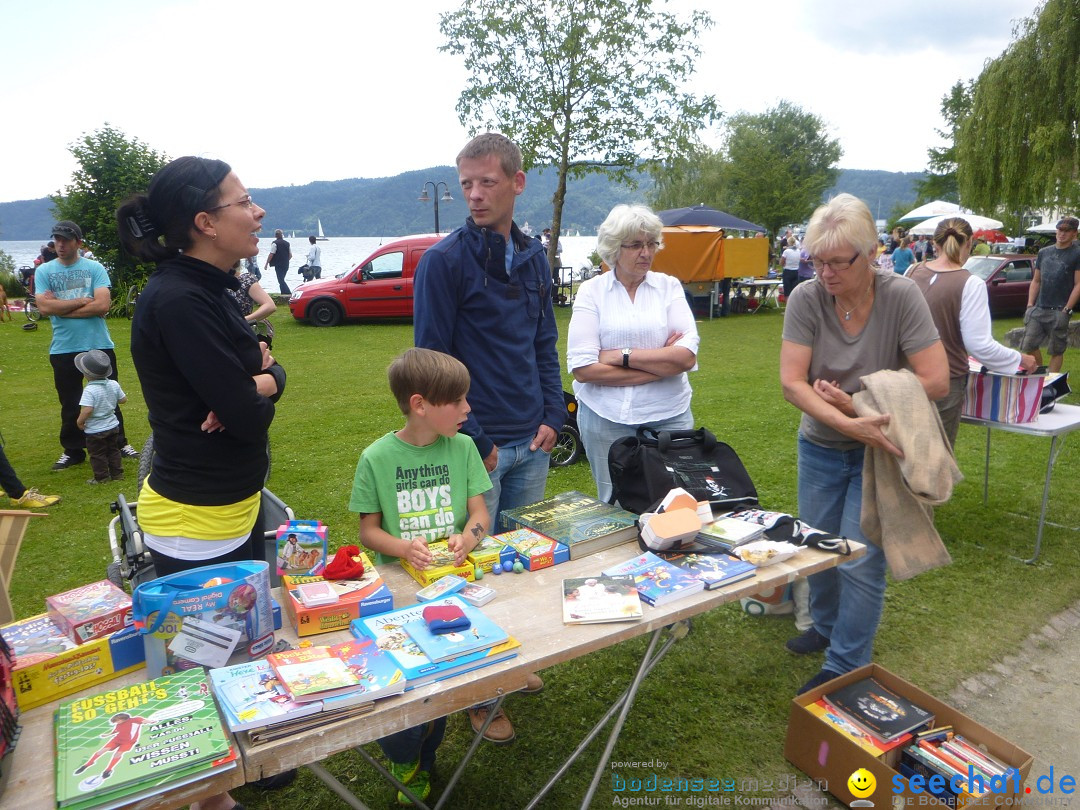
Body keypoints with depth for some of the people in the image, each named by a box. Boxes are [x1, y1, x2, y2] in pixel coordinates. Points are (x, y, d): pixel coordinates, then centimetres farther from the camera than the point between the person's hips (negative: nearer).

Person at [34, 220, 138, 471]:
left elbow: (103, 305, -14)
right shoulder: (44, 271, 3)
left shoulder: (95, 268, -1)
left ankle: (120, 443, 24)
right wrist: (84, 301, -11)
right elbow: (44, 307, -10)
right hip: (63, 350, 1)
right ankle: (73, 451, 24)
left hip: (99, 345, -1)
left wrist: (61, 308, -12)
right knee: (69, 405, 11)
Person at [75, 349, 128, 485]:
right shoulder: (114, 384, -6)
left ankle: (101, 477, 16)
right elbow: (123, 399, 5)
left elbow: (87, 410, -31)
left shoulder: (89, 390, -25)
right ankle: (117, 473, 25)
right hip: (112, 426, 7)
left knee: (97, 454, 8)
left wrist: (80, 421, -14)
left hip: (95, 430, -7)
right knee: (113, 450, 20)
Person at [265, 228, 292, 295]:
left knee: (281, 280, -6)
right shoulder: (287, 243, 9)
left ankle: (289, 293, -19)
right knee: (282, 280, 17)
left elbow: (271, 254, -11)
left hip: (278, 265, -6)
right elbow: (290, 255, 12)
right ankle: (283, 293, 17)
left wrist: (266, 264, -4)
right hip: (286, 265, 6)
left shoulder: (275, 243, -8)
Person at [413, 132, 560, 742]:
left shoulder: (534, 255, 8)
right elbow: (433, 360, -12)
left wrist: (553, 415, 4)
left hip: (532, 441, 6)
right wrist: (473, 440, -13)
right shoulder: (445, 261, -11)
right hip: (477, 443, -6)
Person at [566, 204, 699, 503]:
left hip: (669, 415, 2)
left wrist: (622, 355, -12)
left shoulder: (669, 286, 5)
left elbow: (687, 356, -8)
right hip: (606, 418, -1)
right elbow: (582, 368, -12)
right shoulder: (591, 291, -1)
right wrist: (661, 364, -9)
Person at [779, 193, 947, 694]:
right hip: (819, 449, 3)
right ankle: (827, 627, 43)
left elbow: (936, 381, -20)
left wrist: (856, 403, -22)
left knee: (860, 561, -1)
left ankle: (844, 668, 18)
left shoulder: (901, 296, -17)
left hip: (880, 451, -3)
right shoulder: (806, 299, -14)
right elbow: (792, 382, -20)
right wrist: (849, 425, -32)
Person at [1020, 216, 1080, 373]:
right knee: (1029, 345, 2)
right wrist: (1030, 305, 6)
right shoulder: (1044, 252, 13)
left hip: (1059, 312, -5)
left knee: (1056, 351, 2)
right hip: (1038, 309, 5)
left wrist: (1066, 309, -13)